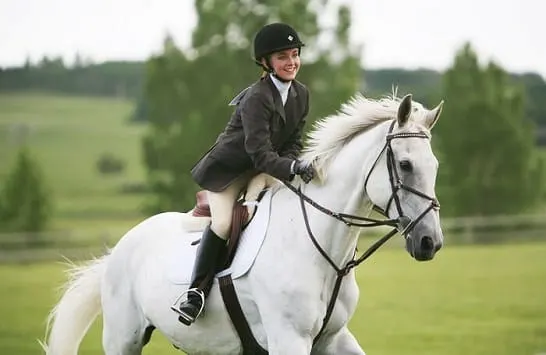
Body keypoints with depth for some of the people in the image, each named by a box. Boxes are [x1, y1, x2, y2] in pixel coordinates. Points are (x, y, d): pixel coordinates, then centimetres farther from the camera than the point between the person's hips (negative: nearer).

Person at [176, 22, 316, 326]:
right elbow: (260, 154, -33)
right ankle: (197, 291, -21)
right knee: (223, 222, -24)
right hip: (228, 169, -8)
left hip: (265, 169, 8)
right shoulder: (257, 98, -27)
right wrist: (291, 168, -49)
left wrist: (291, 165, -20)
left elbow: (294, 142, 2)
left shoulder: (301, 94, -3)